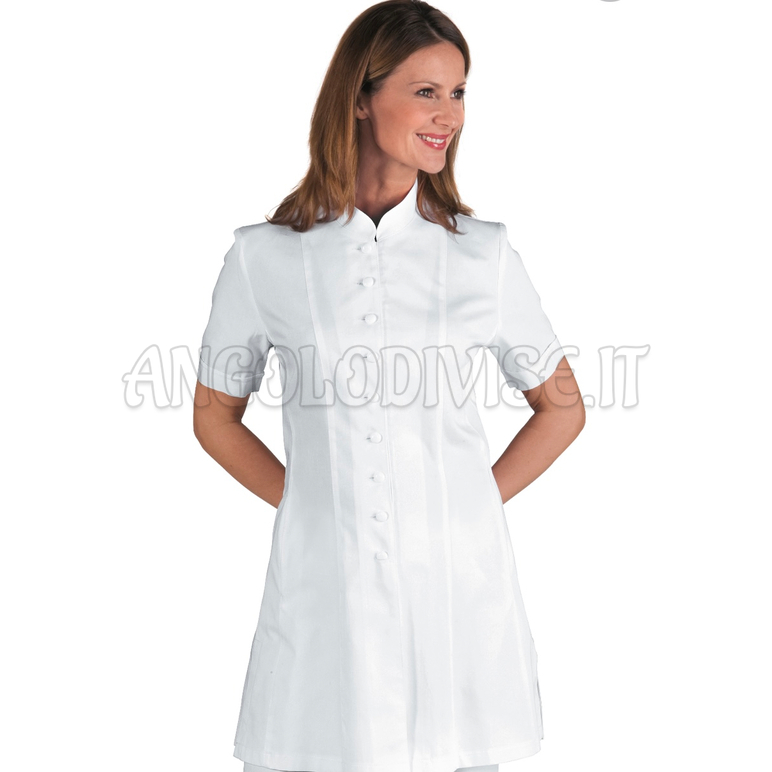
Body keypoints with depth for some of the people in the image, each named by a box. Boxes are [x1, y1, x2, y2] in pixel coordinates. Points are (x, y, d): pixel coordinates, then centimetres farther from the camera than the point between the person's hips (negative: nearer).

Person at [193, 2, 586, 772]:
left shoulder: (484, 254, 4)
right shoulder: (263, 258, 1)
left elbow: (562, 406, 13)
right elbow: (215, 416, 12)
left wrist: (479, 503, 2)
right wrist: (307, 502, 2)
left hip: (457, 584, 1)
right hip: (323, 586, -1)